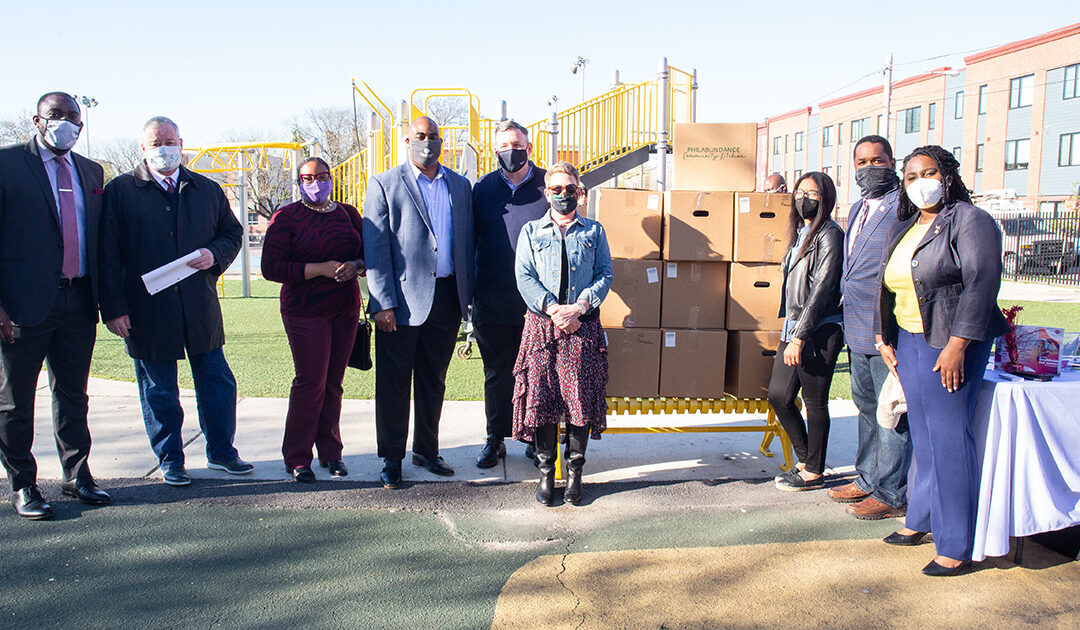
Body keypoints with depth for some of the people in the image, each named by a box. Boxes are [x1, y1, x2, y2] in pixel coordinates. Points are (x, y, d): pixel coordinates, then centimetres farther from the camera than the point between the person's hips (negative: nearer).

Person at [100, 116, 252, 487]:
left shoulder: (207, 190, 10)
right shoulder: (120, 191, 2)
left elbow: (232, 231, 17)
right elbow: (108, 255, -2)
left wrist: (215, 254, -6)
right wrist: (113, 307, -8)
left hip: (201, 307, 3)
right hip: (147, 311, -2)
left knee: (218, 384, 8)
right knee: (159, 393, 8)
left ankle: (221, 452, 24)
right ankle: (170, 461, 23)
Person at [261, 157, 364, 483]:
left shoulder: (348, 213, 12)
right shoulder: (287, 217, -1)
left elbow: (369, 254, 14)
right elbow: (271, 267, -9)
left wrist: (354, 266, -9)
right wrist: (320, 268, -17)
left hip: (346, 309, 4)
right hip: (305, 310, -4)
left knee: (333, 382, 7)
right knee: (310, 381, -6)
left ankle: (330, 451, 20)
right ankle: (297, 458, 9)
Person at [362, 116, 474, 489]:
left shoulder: (460, 186, 12)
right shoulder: (385, 185, 0)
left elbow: (468, 243, 13)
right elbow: (375, 248, -6)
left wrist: (467, 294, 6)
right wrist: (383, 303, -13)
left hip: (447, 298, 4)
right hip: (402, 300, -4)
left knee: (434, 380, 15)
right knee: (394, 383, 4)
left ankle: (426, 451, 29)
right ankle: (391, 459, 18)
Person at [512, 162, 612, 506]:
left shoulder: (594, 231, 14)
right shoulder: (531, 231, 12)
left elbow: (605, 274, 5)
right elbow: (524, 277, 2)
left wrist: (579, 307, -11)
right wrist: (553, 309, -12)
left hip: (583, 324, 0)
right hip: (541, 323, 0)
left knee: (581, 397, 0)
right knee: (541, 397, -2)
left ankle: (574, 471, 13)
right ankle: (545, 470, 11)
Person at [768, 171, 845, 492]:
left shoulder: (829, 235, -9)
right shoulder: (800, 233, 17)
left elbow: (823, 289, -16)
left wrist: (800, 336, -20)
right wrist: (789, 330, 16)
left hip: (819, 331, -8)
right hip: (793, 329, 9)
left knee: (815, 402, 1)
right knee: (778, 396, 8)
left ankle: (814, 472, 15)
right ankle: (806, 460, 24)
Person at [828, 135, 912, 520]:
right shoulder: (858, 208, 17)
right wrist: (848, 315, 21)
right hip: (859, 329, 9)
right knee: (867, 407, 18)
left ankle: (891, 495, 11)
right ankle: (867, 478, 31)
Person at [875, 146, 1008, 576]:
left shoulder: (970, 222, -7)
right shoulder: (901, 229, 16)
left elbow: (981, 284, -16)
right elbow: (886, 287, 20)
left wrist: (956, 346, -20)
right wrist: (883, 338, 12)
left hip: (949, 343, -7)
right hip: (907, 341, 7)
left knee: (947, 437, -5)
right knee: (922, 434, 14)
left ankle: (955, 545, 6)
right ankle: (920, 519, 27)